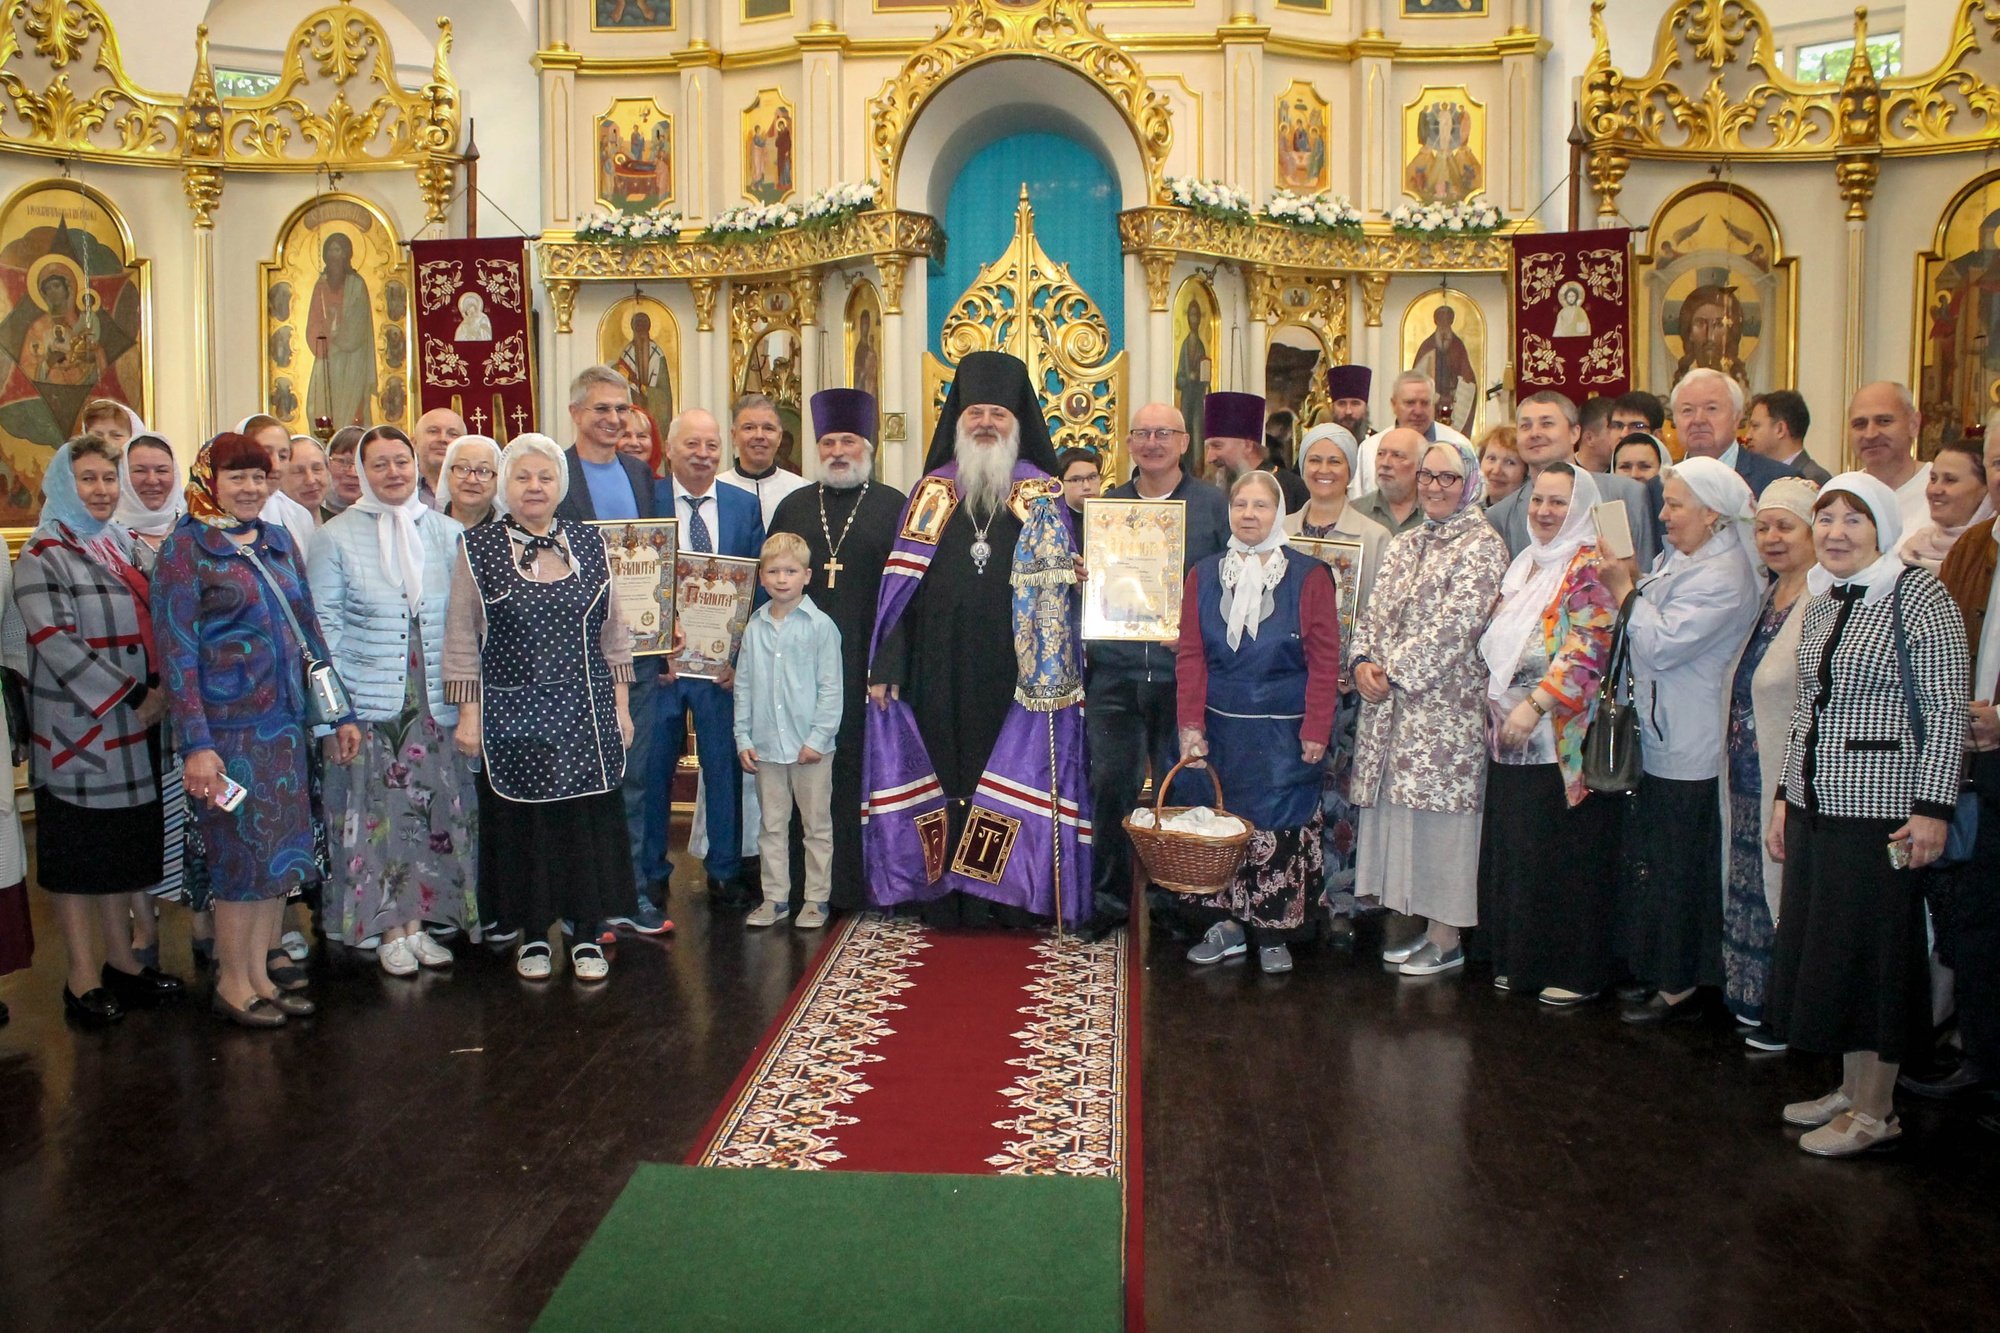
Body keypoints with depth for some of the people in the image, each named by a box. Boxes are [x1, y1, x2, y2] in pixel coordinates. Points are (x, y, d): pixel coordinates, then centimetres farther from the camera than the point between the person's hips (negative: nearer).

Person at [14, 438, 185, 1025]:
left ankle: (121, 960, 24)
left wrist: (159, 690, 4)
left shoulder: (124, 547, 14)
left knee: (126, 845, 13)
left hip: (134, 732, 6)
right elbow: (57, 645, -18)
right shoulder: (43, 558, -7)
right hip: (77, 730, -6)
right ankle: (82, 976, 12)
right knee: (78, 851, 3)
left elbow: (152, 629, 20)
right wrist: (130, 699, -17)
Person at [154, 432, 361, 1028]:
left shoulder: (278, 541, 11)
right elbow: (176, 653, -11)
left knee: (281, 849, 10)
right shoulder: (185, 549, -6)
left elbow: (309, 628, 15)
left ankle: (263, 969, 23)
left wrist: (341, 712, 12)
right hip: (227, 726, -6)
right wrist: (195, 744, -18)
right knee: (242, 852, 1)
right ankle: (233, 983, 17)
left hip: (285, 722, 6)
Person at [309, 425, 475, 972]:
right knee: (378, 814, 1)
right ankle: (390, 930, 12)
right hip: (369, 700, -2)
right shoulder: (337, 538, 1)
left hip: (436, 699, 2)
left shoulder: (449, 533, 8)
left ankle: (419, 921, 18)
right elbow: (324, 626, -1)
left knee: (435, 810, 6)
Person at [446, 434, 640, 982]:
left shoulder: (588, 545, 7)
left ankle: (587, 933, 17)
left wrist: (620, 707, 7)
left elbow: (614, 633, 10)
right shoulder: (477, 549, 0)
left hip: (585, 715, 2)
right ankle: (533, 935, 21)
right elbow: (460, 640, 1)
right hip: (511, 716, -1)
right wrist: (468, 713, -3)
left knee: (589, 822, 4)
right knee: (522, 825, 6)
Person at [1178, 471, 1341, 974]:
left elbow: (1324, 661, -5)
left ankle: (1273, 933, 14)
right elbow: (1190, 655, 1)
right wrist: (1191, 725, -6)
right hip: (1222, 726, 3)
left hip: (1283, 732, -2)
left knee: (1280, 825, 1)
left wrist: (1315, 731, -11)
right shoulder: (1204, 575, 5)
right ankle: (1231, 923, 18)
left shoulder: (1308, 576, -3)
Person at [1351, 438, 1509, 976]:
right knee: (1402, 808, 9)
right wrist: (1363, 662, -6)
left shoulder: (1483, 546, -6)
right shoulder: (1406, 545, 16)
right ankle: (1426, 925, 21)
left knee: (1440, 811, -2)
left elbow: (1455, 625, -16)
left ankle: (1447, 940, 9)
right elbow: (1375, 613, 12)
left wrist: (1395, 671, -15)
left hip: (1444, 704, -7)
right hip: (1391, 704, 7)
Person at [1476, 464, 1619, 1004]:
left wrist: (1535, 705, -24)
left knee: (1565, 855, -1)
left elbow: (1589, 649, -20)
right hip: (1511, 736, 8)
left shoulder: (1590, 567, -9)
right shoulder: (1525, 564, 16)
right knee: (1512, 851, 11)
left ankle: (1578, 971, 11)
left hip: (1562, 740, -8)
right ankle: (1521, 959, 23)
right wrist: (1496, 705, 15)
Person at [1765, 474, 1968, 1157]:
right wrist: (1786, 794, 15)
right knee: (1822, 949, 13)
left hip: (1882, 808, -7)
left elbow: (1947, 711, -13)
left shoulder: (1920, 598, -11)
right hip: (1816, 807, 7)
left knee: (1874, 953, 2)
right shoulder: (1820, 604, 11)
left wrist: (1933, 808, -16)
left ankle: (1875, 1111, 15)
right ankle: (1850, 1090, 28)